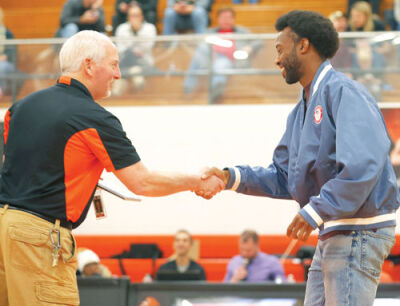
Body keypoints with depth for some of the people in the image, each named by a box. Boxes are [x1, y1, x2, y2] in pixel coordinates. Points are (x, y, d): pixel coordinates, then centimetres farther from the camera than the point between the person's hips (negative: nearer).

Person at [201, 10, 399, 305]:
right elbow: (283, 177, 19)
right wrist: (231, 177, 6)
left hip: (358, 232, -10)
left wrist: (315, 211, -24)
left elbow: (363, 165, -26)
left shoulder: (344, 92, -14)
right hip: (333, 232, 10)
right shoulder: (303, 109, 19)